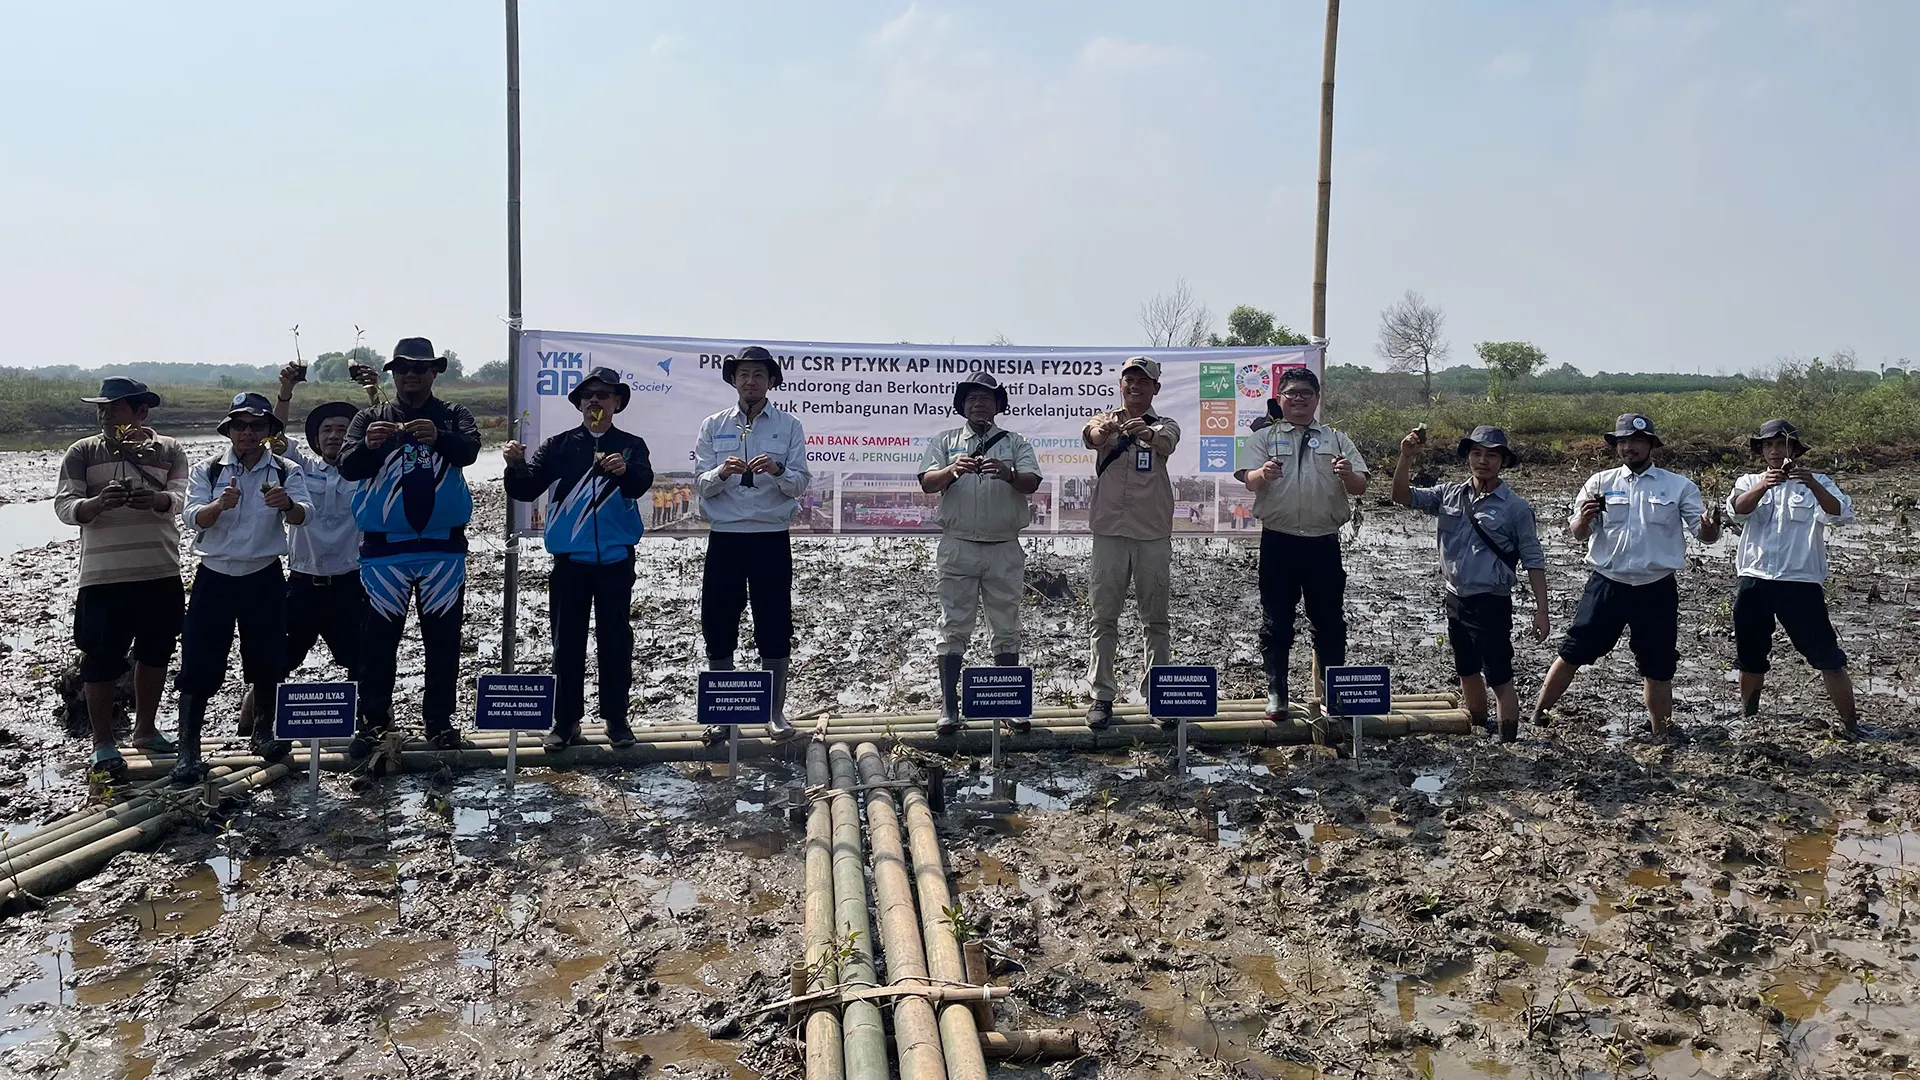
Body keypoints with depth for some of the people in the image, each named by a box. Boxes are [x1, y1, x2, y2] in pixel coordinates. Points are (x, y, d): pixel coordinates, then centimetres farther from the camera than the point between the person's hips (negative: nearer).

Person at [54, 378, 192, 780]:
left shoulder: (169, 451, 4)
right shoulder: (82, 453, 1)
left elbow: (180, 499, -11)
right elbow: (64, 506, -8)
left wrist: (156, 499, -35)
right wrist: (98, 503, -30)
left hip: (162, 574, 2)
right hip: (103, 577, -2)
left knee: (155, 655, 14)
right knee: (101, 660, 1)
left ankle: (145, 729, 30)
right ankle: (102, 743, 13)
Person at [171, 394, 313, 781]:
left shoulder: (287, 471, 0)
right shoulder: (207, 470, 2)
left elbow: (303, 515, -17)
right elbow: (193, 517, -11)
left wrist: (286, 504, -40)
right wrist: (219, 505, -33)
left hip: (264, 577, 0)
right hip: (214, 576, 0)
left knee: (267, 661, 9)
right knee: (198, 664, -2)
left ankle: (264, 734, 28)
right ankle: (188, 750, 4)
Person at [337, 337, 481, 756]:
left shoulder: (454, 416, 5)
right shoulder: (370, 418, 6)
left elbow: (470, 450, -15)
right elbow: (348, 467, -7)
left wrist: (438, 437, -37)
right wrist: (367, 445, -29)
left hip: (443, 546, 0)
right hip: (385, 547, 0)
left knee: (443, 635, 4)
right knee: (379, 636, 2)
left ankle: (439, 719, 13)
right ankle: (374, 718, 11)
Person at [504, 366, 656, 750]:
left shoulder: (631, 446, 4)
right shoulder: (560, 446, 7)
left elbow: (642, 483, -16)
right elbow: (527, 489, -1)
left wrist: (624, 470, -39)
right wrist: (516, 466, -22)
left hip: (615, 559, -1)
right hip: (570, 559, 1)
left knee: (615, 640, 4)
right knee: (567, 641, 5)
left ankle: (615, 718, 13)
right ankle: (565, 720, 13)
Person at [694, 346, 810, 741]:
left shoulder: (789, 427, 5)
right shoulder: (713, 426, 8)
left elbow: (798, 485, -2)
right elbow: (702, 484, 2)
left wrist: (777, 470, -23)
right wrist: (723, 472, -19)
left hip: (772, 539, -1)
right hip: (724, 538, 1)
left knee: (774, 626, 2)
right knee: (718, 624, 5)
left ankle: (775, 712, 12)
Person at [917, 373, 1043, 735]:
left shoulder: (1016, 443, 10)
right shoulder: (945, 442, 10)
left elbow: (1032, 483, -6)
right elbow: (927, 483, -3)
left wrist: (1008, 474, -28)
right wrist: (953, 470, -24)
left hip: (1005, 549, 1)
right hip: (958, 548, -1)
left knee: (1006, 630, 6)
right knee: (953, 630, 0)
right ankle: (949, 709, 4)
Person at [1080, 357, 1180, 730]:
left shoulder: (1164, 425, 7)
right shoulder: (1107, 421, 8)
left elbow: (1167, 444, -19)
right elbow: (1091, 436, -18)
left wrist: (1147, 434, -44)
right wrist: (1103, 429, -44)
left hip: (1153, 534, 0)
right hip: (1109, 531, 0)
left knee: (1156, 619, 6)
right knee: (1104, 618, 3)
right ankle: (1101, 696, 10)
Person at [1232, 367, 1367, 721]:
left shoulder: (1336, 440, 13)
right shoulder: (1263, 437, 8)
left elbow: (1360, 487, 7)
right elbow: (1249, 481, -7)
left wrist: (1348, 475, -17)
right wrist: (1263, 474, -31)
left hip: (1324, 542, 2)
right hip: (1278, 542, -2)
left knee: (1330, 622, 7)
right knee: (1276, 621, 2)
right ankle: (1276, 694, 10)